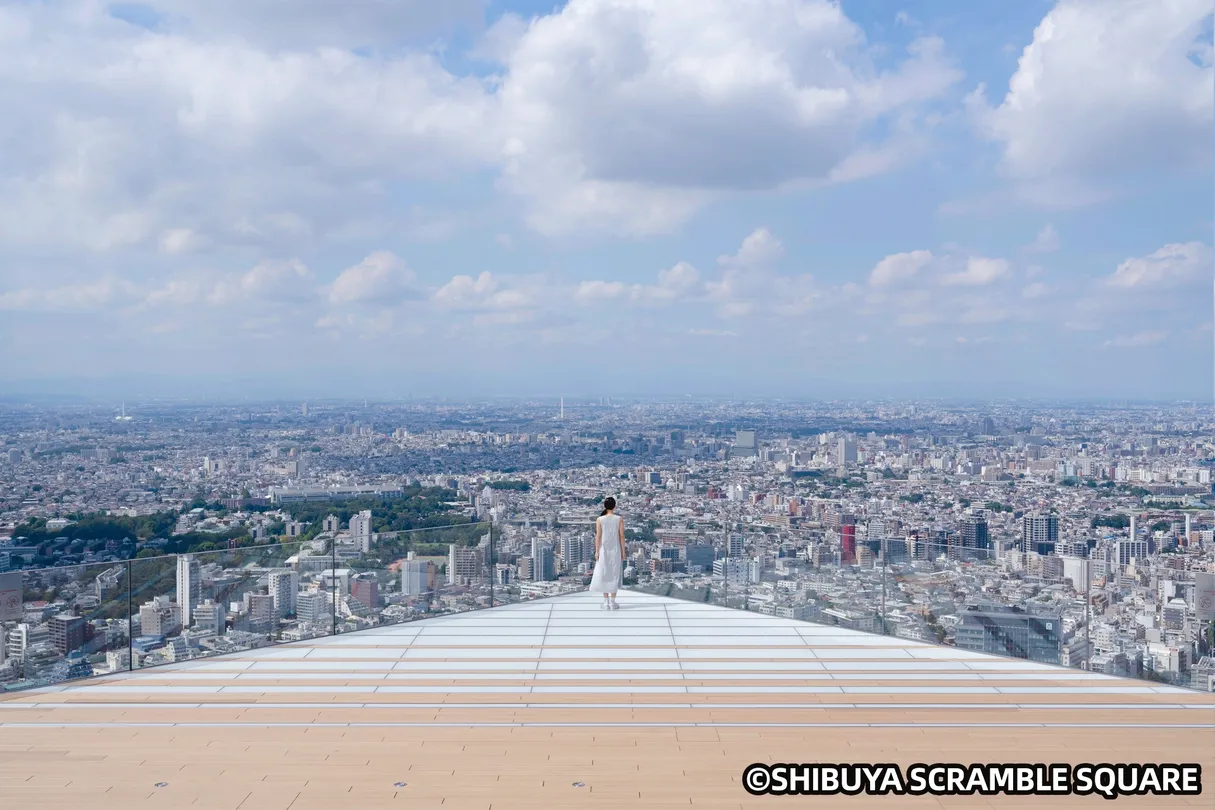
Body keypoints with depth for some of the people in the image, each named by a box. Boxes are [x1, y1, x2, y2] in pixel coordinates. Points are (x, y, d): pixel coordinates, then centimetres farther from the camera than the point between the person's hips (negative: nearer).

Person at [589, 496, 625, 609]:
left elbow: (598, 536, -7)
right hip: (615, 550, 0)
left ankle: (606, 602, 5)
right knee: (614, 575, 7)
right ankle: (612, 602, 6)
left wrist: (596, 551, -1)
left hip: (604, 550, 0)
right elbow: (621, 536, -5)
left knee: (604, 575, 6)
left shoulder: (600, 520, -6)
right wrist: (623, 552, 2)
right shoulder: (619, 519, -5)